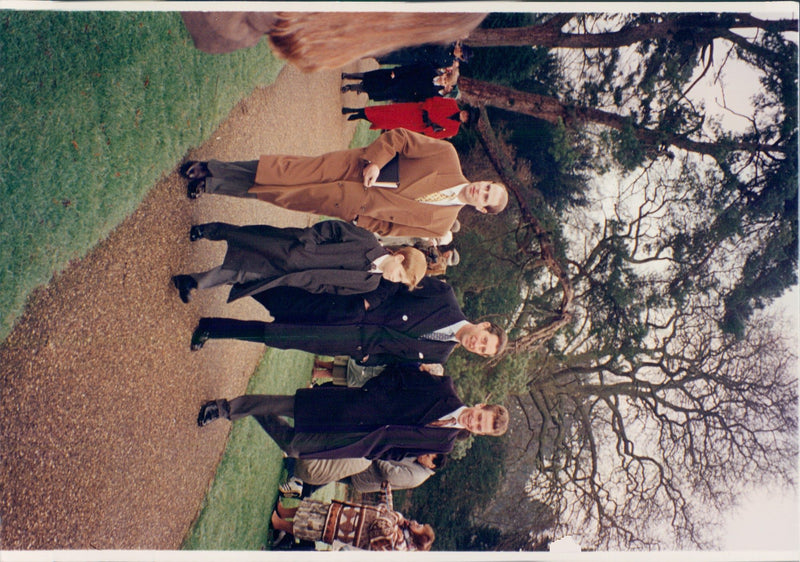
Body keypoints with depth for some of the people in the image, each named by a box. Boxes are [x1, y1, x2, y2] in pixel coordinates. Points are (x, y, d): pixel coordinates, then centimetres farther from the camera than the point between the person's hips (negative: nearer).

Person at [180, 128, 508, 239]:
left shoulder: (440, 224, -5)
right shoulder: (448, 157, -6)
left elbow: (385, 227, -2)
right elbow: (398, 138, -5)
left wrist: (357, 223, -10)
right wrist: (374, 161, -15)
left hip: (351, 208, 0)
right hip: (353, 167, 0)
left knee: (286, 195, -4)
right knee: (285, 173, -9)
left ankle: (209, 185, 12)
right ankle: (208, 173, 9)